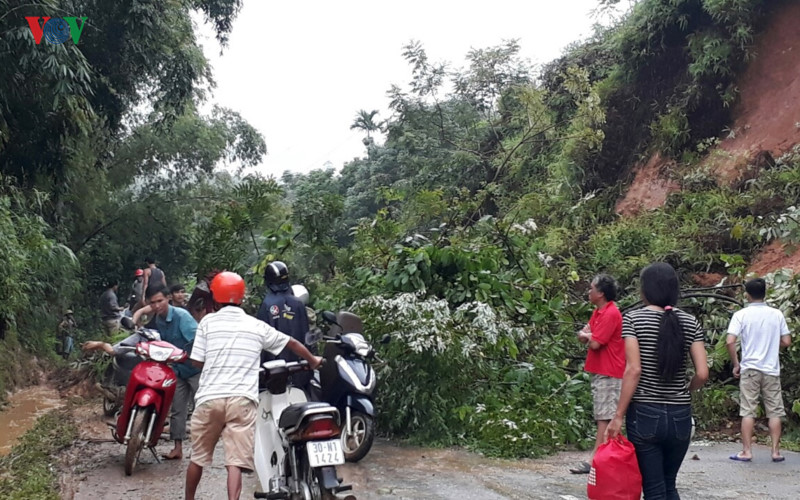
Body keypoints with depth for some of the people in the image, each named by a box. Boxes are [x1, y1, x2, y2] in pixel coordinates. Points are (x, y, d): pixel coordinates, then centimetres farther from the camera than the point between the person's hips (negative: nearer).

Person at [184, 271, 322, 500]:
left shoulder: (208, 321, 6)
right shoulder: (257, 326, 12)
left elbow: (197, 361, 5)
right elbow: (291, 343, 23)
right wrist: (312, 361, 40)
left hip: (210, 398, 0)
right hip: (242, 400, 0)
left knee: (198, 456, 18)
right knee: (235, 461, -5)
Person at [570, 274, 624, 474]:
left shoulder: (611, 314, -17)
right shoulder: (598, 312, 15)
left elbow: (595, 343, -21)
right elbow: (582, 335, 13)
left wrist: (587, 336, 0)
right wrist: (589, 336, -9)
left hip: (608, 374, -10)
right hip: (599, 372, 10)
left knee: (604, 418, -10)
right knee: (602, 417, 12)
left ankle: (595, 459, -12)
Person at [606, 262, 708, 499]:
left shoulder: (633, 319, -7)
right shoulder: (690, 322, 3)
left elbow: (633, 370, -15)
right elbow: (702, 373, -2)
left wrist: (618, 416, -11)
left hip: (645, 414, -3)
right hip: (680, 416, 4)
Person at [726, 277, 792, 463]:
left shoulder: (741, 315, -6)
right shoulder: (777, 314, 1)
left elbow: (730, 342, -14)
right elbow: (786, 342, 3)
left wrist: (735, 364, -1)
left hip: (749, 369, -2)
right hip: (771, 370, 2)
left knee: (748, 412, 3)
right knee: (774, 412, 9)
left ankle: (746, 452, 4)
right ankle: (776, 451, 10)